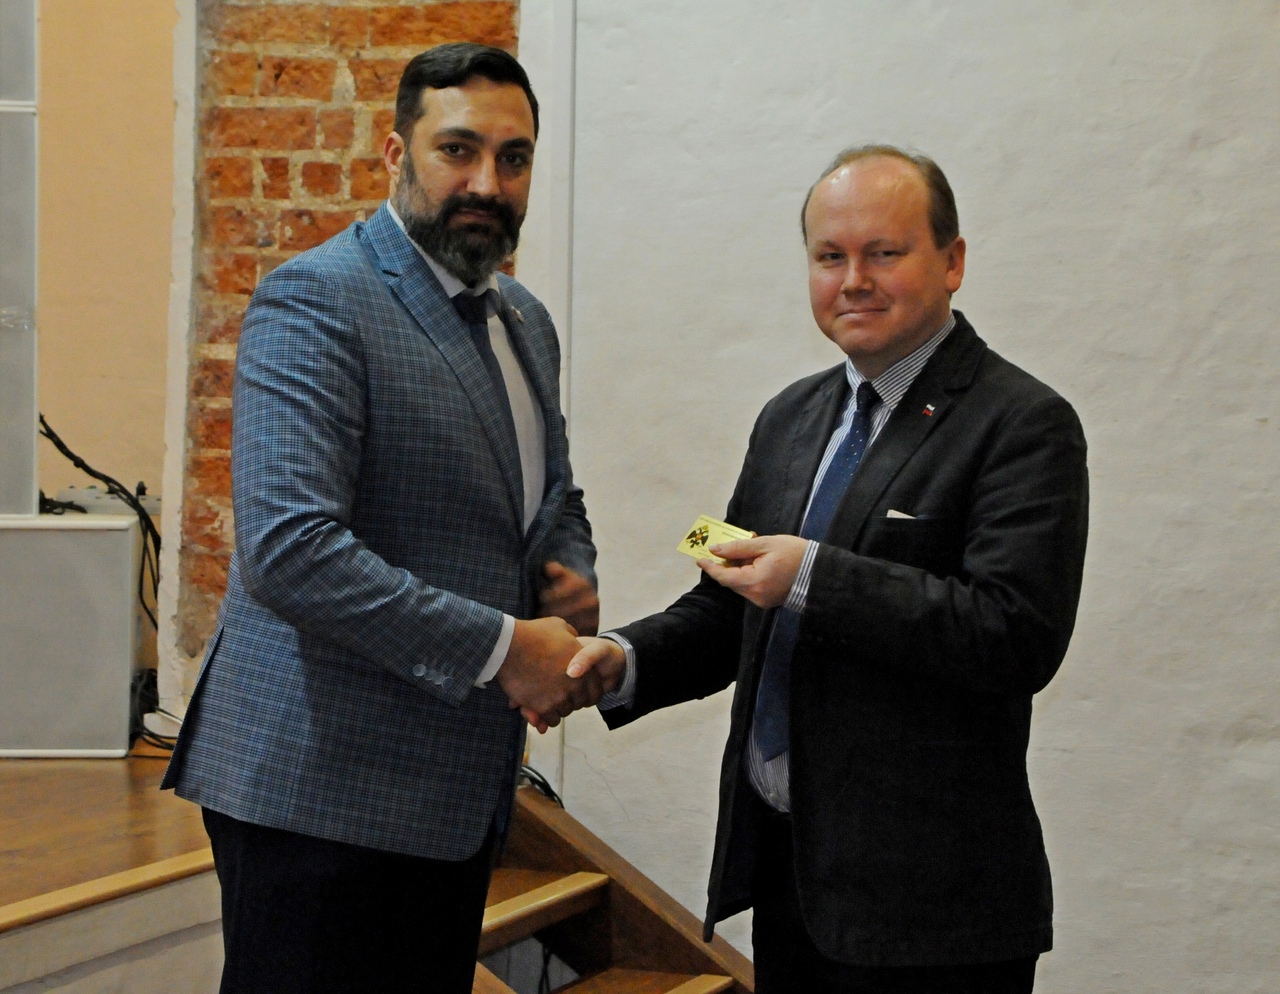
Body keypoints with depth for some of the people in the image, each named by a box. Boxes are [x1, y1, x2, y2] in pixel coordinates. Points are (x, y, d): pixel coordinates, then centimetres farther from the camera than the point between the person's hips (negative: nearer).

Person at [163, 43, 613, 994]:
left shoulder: (526, 321, 14)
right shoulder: (315, 300, -13)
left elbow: (557, 503, 26)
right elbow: (287, 547, -24)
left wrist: (574, 592, 1)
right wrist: (502, 647, -20)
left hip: (460, 791, 8)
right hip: (322, 786, -8)